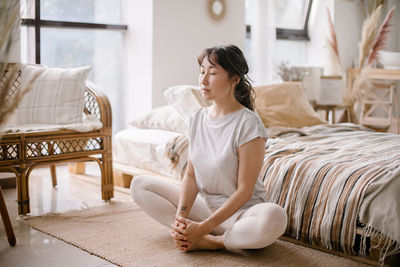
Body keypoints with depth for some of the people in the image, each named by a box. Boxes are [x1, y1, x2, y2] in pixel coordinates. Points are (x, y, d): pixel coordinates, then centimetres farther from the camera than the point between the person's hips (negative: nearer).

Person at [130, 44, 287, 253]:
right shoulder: (197, 119, 3)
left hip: (240, 210, -6)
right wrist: (181, 216, -17)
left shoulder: (248, 124, -16)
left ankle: (210, 241, -19)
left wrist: (203, 228, -24)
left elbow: (245, 190, -18)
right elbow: (190, 176, 2)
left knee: (274, 217, -39)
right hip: (203, 204, 6)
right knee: (139, 185, -2)